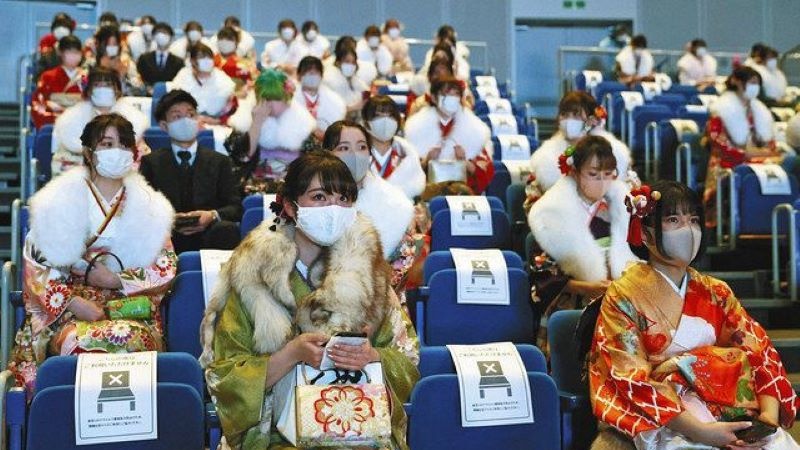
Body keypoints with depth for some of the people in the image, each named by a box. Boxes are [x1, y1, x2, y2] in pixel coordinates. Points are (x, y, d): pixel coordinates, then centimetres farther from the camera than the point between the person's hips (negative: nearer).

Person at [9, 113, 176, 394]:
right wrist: (74, 302, -12)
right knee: (80, 343, -35)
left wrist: (115, 280, -7)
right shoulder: (61, 200, 8)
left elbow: (166, 270, 7)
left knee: (130, 340, -34)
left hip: (131, 310, 1)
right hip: (68, 311, -1)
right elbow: (36, 265, 3)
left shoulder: (149, 205, 13)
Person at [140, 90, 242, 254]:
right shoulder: (151, 162, 18)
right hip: (167, 239, -1)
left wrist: (213, 216, -12)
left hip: (209, 237, 1)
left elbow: (235, 207, 11)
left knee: (226, 228, -34)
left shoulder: (220, 161, 20)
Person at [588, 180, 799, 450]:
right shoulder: (624, 297, -3)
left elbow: (760, 352, 7)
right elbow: (634, 381, -11)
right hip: (659, 423, -5)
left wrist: (769, 415, -12)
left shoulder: (716, 293, 13)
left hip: (725, 414, 5)